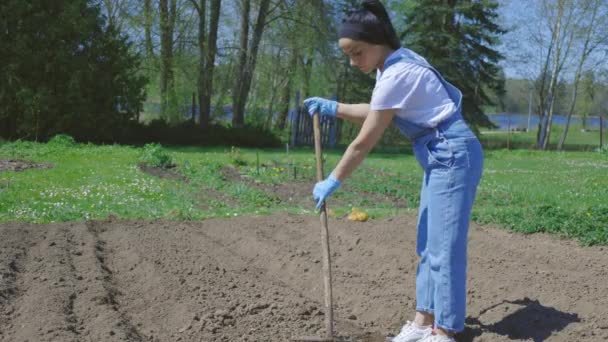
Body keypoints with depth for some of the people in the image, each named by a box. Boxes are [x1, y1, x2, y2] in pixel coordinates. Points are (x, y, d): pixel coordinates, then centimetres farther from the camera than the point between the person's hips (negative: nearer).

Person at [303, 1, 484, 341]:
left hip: (453, 156, -10)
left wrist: (332, 183, -8)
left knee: (444, 248, -6)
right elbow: (378, 114, 21)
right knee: (428, 245, 13)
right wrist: (334, 108, 13)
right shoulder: (398, 63, 7)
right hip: (442, 158, 10)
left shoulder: (396, 76, -22)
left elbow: (364, 143, -17)